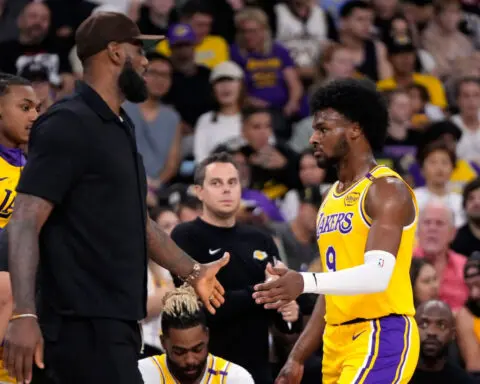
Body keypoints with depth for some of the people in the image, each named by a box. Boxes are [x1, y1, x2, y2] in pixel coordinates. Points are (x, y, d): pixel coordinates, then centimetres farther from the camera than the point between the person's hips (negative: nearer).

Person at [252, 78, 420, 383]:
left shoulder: (387, 190, -11)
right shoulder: (333, 197, 17)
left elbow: (378, 275, -25)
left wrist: (305, 283, -39)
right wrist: (298, 358, 19)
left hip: (382, 336, -9)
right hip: (339, 340, 9)